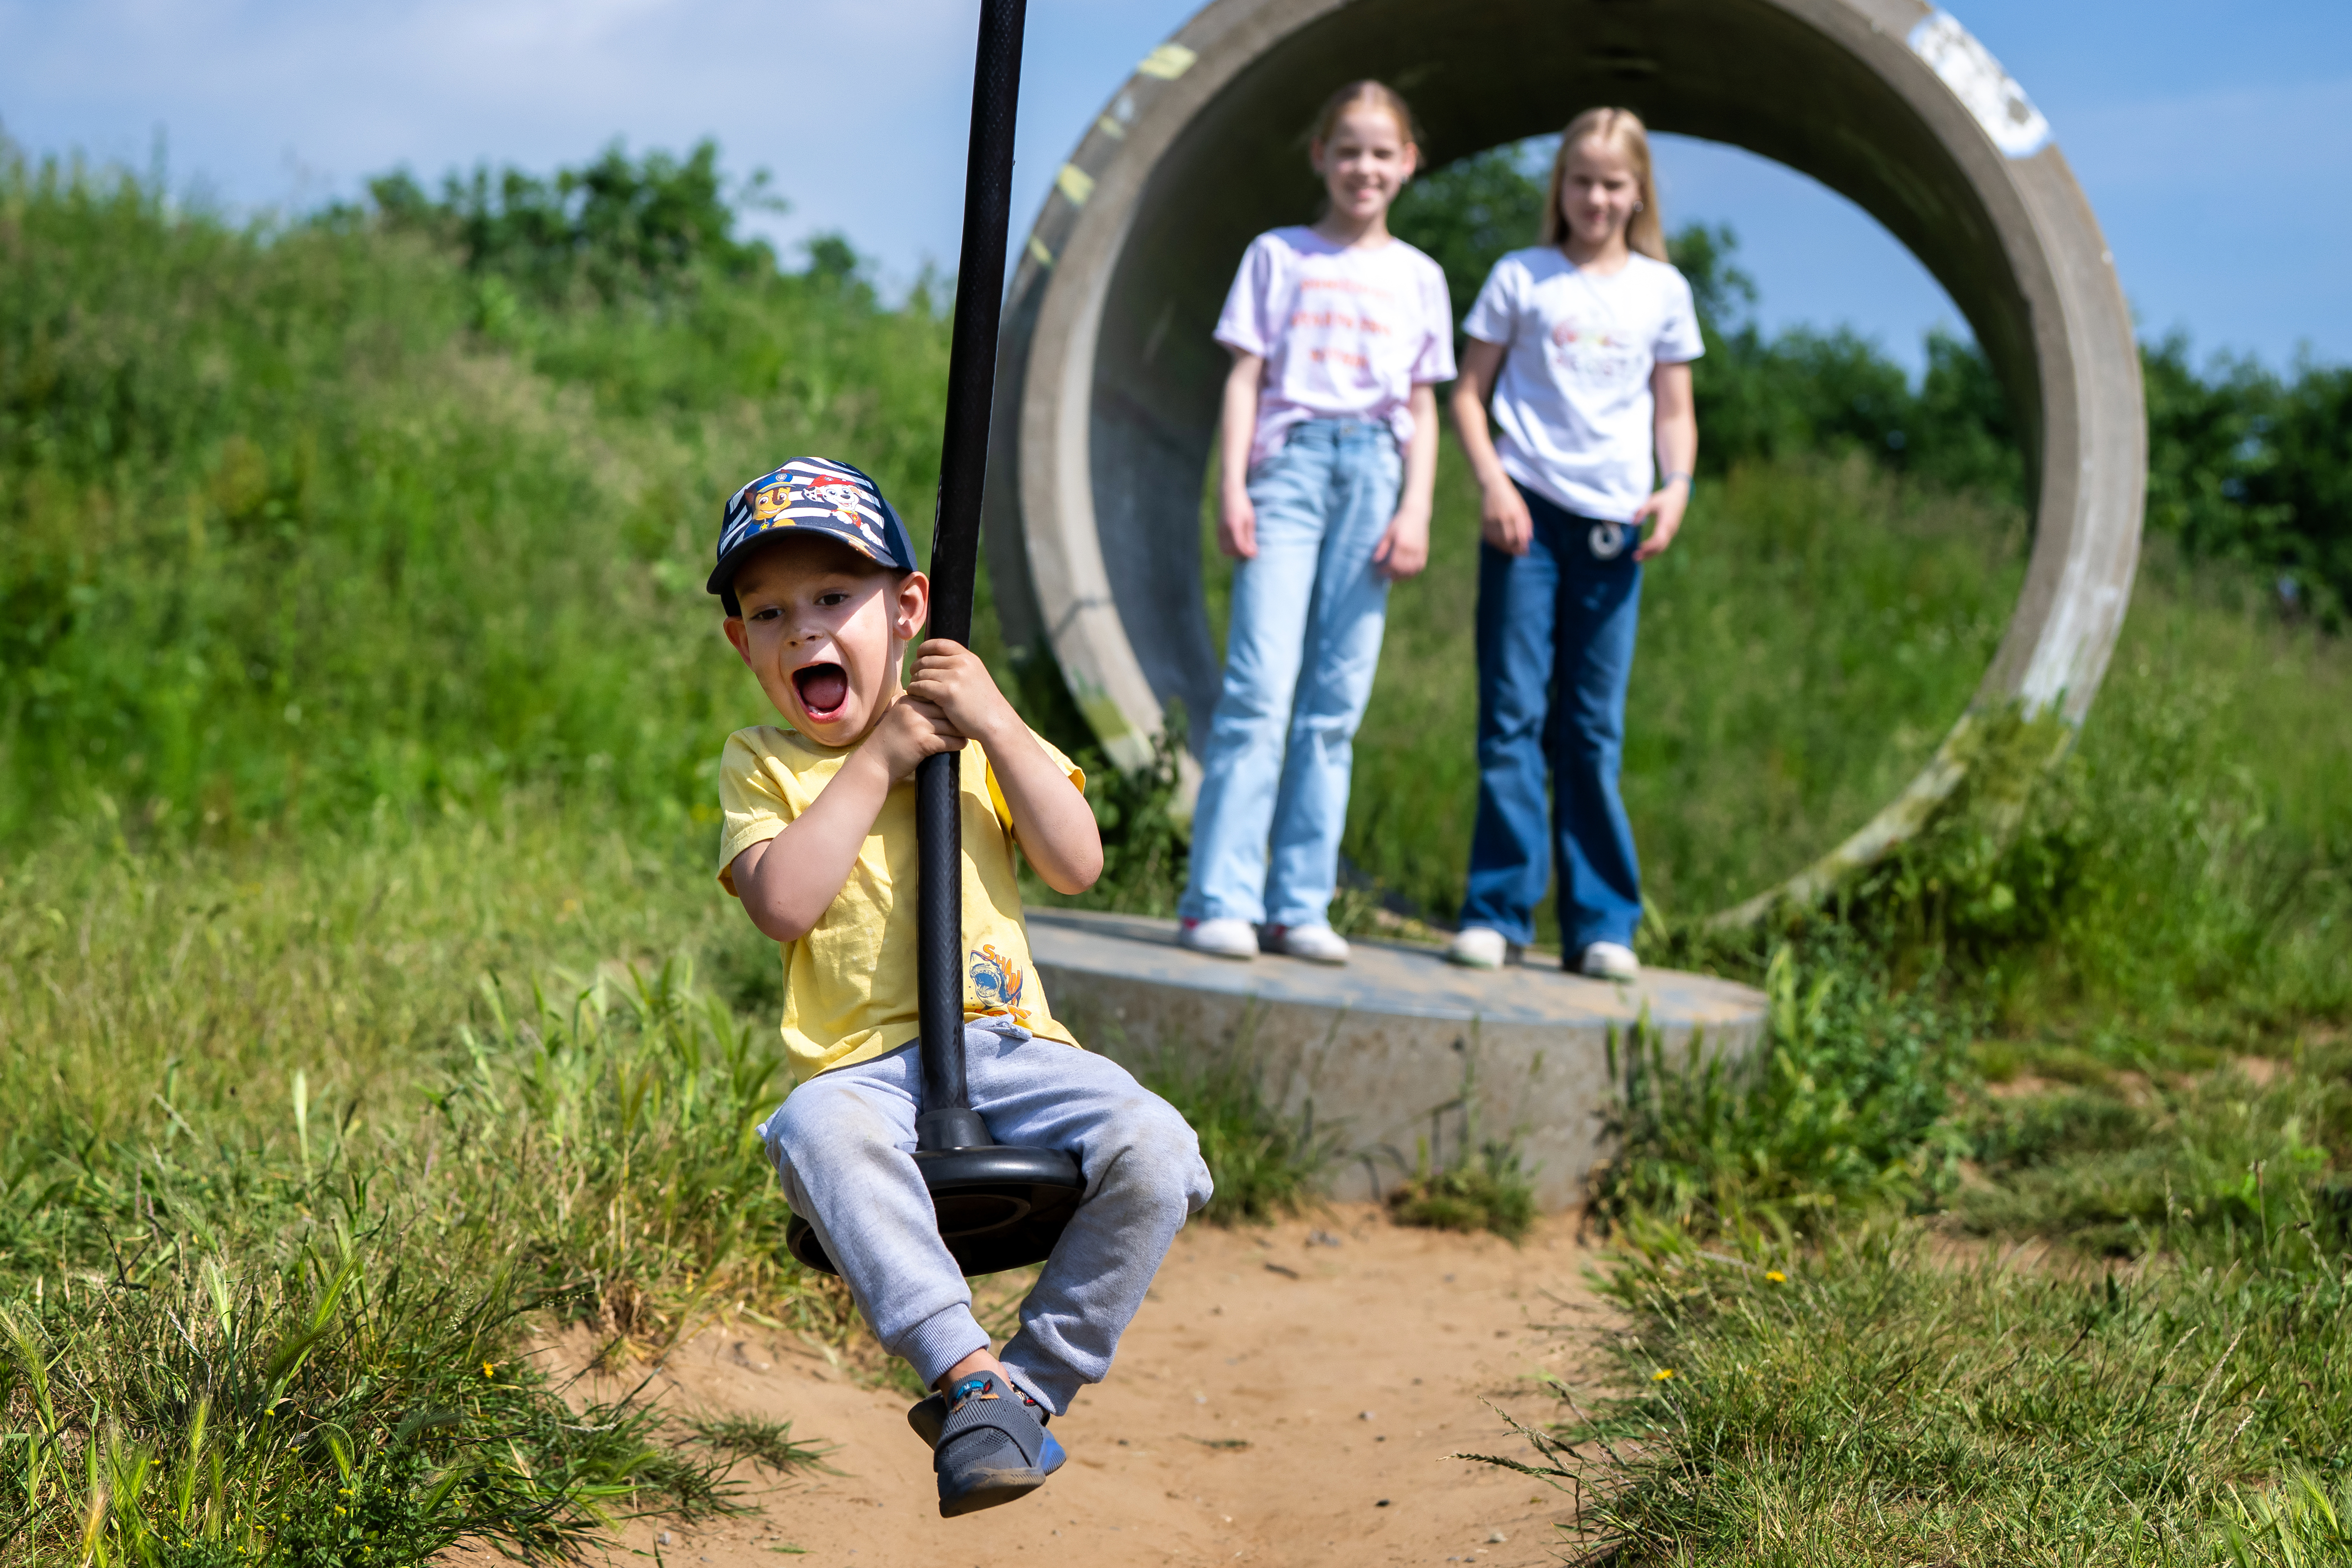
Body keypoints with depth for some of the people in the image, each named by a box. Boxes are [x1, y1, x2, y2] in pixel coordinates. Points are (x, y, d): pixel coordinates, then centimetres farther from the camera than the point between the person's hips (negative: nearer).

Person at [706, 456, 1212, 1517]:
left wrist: (999, 727, -6)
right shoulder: (761, 765, 9)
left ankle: (1032, 1382, -15)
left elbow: (1076, 868, 2)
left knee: (1154, 1150, -24)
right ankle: (967, 1369, -38)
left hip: (1006, 1044, 2)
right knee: (820, 1139, -38)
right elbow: (782, 903, -11)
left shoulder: (978, 733, 14)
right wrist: (875, 763, -9)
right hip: (861, 1066, -2)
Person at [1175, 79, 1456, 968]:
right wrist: (1232, 483, -5)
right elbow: (1245, 376, 7)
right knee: (1261, 685, -13)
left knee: (1337, 700, -1)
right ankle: (1220, 901, -13)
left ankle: (1300, 907, 0)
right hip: (1289, 461, -2)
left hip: (1375, 472, 2)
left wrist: (1416, 510, 1)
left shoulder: (1418, 277, 16)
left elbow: (1423, 406, 13)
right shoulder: (1277, 256, 12)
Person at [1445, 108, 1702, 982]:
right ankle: (1497, 913, 0)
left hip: (1613, 521, 2)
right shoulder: (1522, 278, 6)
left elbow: (1674, 411, 14)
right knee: (1512, 715, -4)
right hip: (1527, 510, -1)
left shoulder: (1662, 291, 11)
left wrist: (1676, 487, -4)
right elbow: (1469, 393, 6)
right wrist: (1492, 482, -9)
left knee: (1593, 730, 4)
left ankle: (1601, 925, 7)